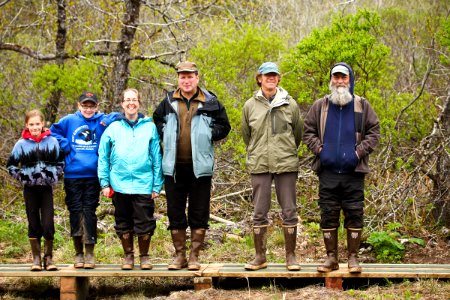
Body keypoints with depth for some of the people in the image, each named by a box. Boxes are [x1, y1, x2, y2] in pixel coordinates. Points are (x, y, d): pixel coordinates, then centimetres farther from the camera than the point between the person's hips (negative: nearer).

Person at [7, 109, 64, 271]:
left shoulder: (52, 141, 1)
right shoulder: (22, 144, 0)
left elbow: (61, 161, 13)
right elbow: (11, 165, 9)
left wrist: (55, 176, 1)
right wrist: (21, 177, -2)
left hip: (47, 188, 0)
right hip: (30, 189, 0)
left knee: (48, 224, -5)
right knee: (34, 224, 4)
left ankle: (49, 257, 6)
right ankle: (36, 258, 11)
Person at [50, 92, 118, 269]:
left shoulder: (102, 121, 5)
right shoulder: (69, 120, 6)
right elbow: (54, 132, 13)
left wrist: (109, 120, -9)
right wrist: (64, 145, 0)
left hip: (93, 175, -1)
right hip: (72, 176, 1)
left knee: (90, 212, -2)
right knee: (75, 211, 3)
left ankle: (90, 253, 2)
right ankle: (78, 253, 10)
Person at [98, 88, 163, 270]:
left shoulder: (149, 127, 4)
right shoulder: (113, 128, 5)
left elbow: (157, 158, 3)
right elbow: (103, 157, 6)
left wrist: (157, 185, -1)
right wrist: (104, 182, -1)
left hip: (143, 185, -1)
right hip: (120, 184, 1)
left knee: (144, 223, 2)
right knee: (124, 223, 9)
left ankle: (144, 256, 17)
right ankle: (128, 256, 21)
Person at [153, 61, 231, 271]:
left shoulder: (210, 103, 1)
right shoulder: (169, 102, 7)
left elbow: (224, 127, 7)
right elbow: (157, 121, 21)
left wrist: (207, 135, -5)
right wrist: (166, 136, 5)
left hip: (200, 166, -2)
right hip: (174, 167, 2)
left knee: (199, 214, 2)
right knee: (175, 213, 6)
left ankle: (194, 256, 10)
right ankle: (179, 255, 15)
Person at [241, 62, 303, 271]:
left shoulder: (290, 104, 3)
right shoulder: (250, 105, 5)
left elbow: (298, 134, 12)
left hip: (286, 165, -1)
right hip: (259, 166, 1)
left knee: (289, 211, 1)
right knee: (259, 212, 3)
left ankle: (291, 256, 10)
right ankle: (260, 257, 12)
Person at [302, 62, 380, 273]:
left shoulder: (362, 106, 5)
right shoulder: (320, 106, 7)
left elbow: (374, 132, 5)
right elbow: (308, 132, 11)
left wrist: (359, 152, -6)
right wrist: (319, 150, -5)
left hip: (354, 171, -1)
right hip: (328, 171, 1)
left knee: (354, 214, 1)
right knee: (328, 215, 3)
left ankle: (353, 258, 9)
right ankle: (331, 258, 11)